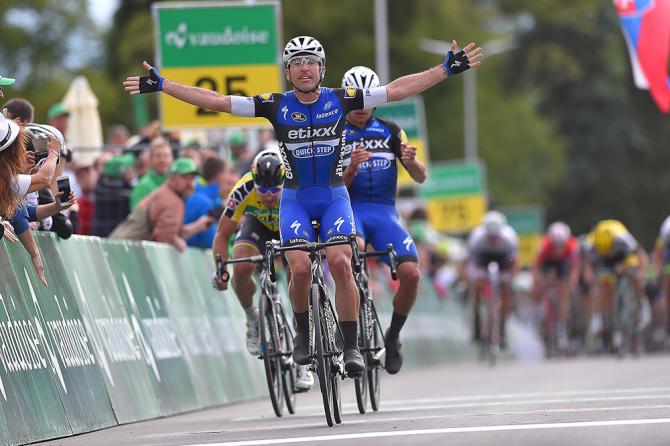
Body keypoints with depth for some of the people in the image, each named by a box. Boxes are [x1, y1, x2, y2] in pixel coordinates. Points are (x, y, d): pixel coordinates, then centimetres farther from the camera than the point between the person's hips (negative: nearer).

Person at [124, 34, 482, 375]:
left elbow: (397, 90, -7)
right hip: (295, 200, 0)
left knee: (340, 262, -20)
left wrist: (447, 69, -11)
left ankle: (352, 347, -13)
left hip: (334, 196, 0)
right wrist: (161, 85, -15)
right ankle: (303, 333, 10)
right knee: (300, 268, -18)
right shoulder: (277, 106, -8)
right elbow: (215, 101, -10)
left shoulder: (340, 100, -7)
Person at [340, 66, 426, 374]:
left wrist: (411, 160, -15)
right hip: (348, 208, -2)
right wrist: (351, 169, -20)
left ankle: (393, 337, 4)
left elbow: (420, 178, 7)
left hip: (384, 210, 2)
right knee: (354, 250, -39)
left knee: (411, 273, -21)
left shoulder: (390, 131, 10)